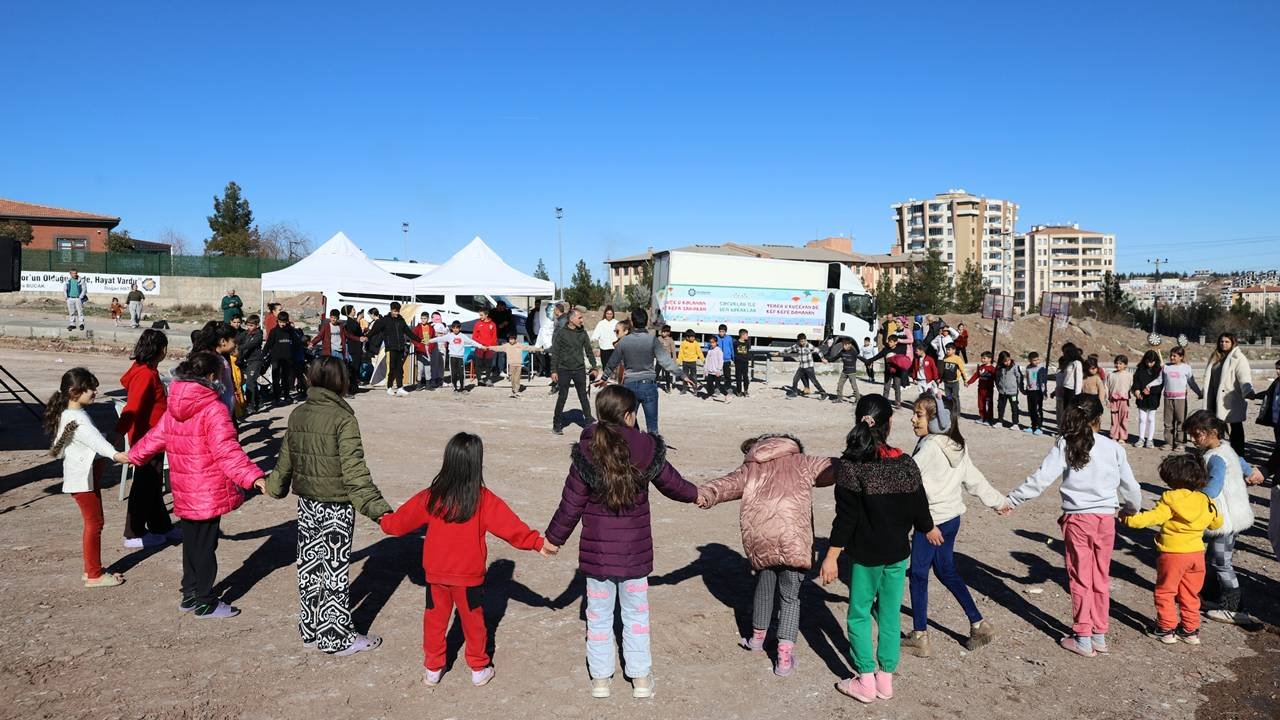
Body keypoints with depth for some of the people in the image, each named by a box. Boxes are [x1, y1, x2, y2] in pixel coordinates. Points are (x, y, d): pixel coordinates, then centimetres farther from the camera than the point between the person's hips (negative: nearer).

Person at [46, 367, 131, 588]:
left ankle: (91, 569, 24)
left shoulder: (78, 414, 10)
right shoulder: (74, 419, -22)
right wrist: (114, 454, -55)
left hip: (88, 477, 10)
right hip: (82, 479, -10)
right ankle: (94, 575, 5)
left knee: (92, 523, 15)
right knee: (94, 523, -3)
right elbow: (94, 439, -40)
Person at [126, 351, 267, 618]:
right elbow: (227, 450, -28)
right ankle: (205, 603, 11)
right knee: (205, 546, 2)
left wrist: (135, 455, 39)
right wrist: (252, 476, -34)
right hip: (210, 492, -7)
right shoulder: (213, 409, -19)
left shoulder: (174, 408, 6)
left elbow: (157, 436, 20)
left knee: (191, 542, 19)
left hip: (184, 492, 8)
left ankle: (190, 594, 31)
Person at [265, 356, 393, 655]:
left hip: (307, 503, 7)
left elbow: (285, 459, 14)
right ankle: (338, 638, 14)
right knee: (335, 570, 3)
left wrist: (274, 486, 33)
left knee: (309, 564, 16)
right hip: (336, 507, -6)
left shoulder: (297, 415, 2)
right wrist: (377, 508, -22)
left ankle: (310, 630, 30)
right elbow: (354, 471, -22)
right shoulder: (343, 418, -18)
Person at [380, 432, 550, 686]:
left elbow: (401, 521, 5)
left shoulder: (431, 497, -9)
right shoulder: (484, 499, -16)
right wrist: (538, 542, -7)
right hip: (469, 575, -2)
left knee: (435, 619, 17)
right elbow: (510, 525, -15)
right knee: (473, 620, 14)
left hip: (436, 573, 2)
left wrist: (385, 522, 25)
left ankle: (432, 668, 28)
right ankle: (479, 669, 26)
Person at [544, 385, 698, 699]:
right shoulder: (647, 450, -9)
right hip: (635, 549, 1)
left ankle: (600, 678, 25)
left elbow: (571, 505, -7)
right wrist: (697, 494, 29)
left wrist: (554, 538, 8)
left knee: (599, 614, 14)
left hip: (596, 550, 0)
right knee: (636, 613, 16)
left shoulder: (586, 452, -12)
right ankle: (641, 678, 25)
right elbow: (673, 484, 7)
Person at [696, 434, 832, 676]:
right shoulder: (802, 462, 20)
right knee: (790, 596, 13)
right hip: (793, 540, -2)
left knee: (764, 588, 26)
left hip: (759, 537, 2)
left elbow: (727, 484, 5)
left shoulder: (750, 468, 22)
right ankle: (784, 655, 4)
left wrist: (703, 496, -10)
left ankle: (757, 637, 44)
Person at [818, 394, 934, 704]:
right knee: (890, 615, 14)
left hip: (865, 555, -3)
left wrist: (831, 556, -10)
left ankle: (866, 682, 16)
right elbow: (918, 507, 4)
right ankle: (885, 679, 23)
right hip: (898, 553, 4)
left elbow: (845, 518, -17)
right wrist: (929, 529, 25)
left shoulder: (849, 466, -18)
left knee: (860, 615, 11)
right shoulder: (906, 464, -6)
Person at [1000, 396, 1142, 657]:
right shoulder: (1113, 447, -2)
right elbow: (1130, 486, 8)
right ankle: (1100, 636, 25)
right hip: (1105, 518, 2)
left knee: (1080, 580, 9)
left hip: (1077, 518, -2)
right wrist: (1132, 508, 28)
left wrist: (1012, 500, -7)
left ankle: (1082, 639, 15)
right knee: (1101, 579, 16)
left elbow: (1041, 478, -14)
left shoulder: (1065, 445, -7)